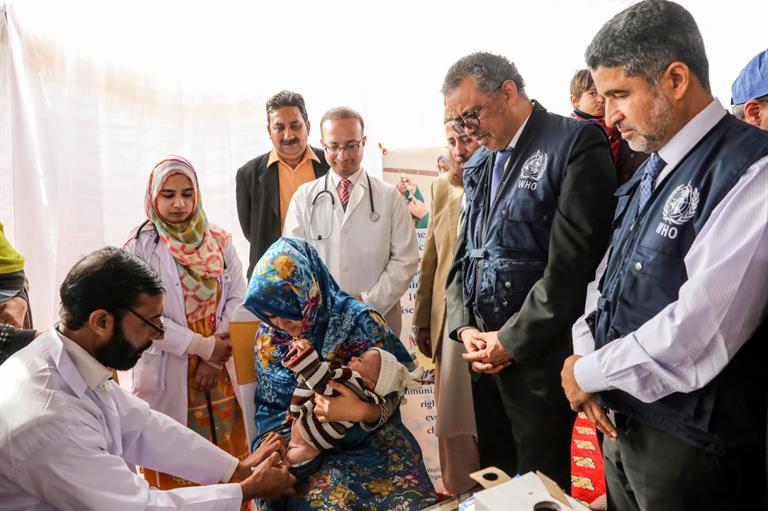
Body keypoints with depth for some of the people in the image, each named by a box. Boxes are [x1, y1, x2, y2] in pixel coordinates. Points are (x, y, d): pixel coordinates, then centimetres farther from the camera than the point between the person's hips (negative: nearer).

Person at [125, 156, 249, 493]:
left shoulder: (218, 241, 3)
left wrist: (216, 357, -8)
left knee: (226, 451, 11)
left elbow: (237, 298, 1)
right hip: (167, 371, -3)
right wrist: (204, 346, -14)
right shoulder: (141, 247, -8)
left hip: (218, 368, 3)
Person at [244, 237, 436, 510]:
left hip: (370, 443, -1)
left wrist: (362, 412, -29)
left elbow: (390, 400, -7)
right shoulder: (268, 338, -1)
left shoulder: (358, 323, -13)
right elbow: (269, 408, 5)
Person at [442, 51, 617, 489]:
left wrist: (512, 340, -14)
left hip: (538, 359, -7)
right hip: (487, 357, 7)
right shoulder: (484, 165, 13)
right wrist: (465, 327, 0)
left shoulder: (576, 142, -11)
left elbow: (572, 262, -18)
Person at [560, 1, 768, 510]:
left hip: (689, 445, -7)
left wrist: (589, 373, -12)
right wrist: (586, 355, -4)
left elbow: (695, 340, -26)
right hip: (620, 420, 7)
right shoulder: (650, 171, 8)